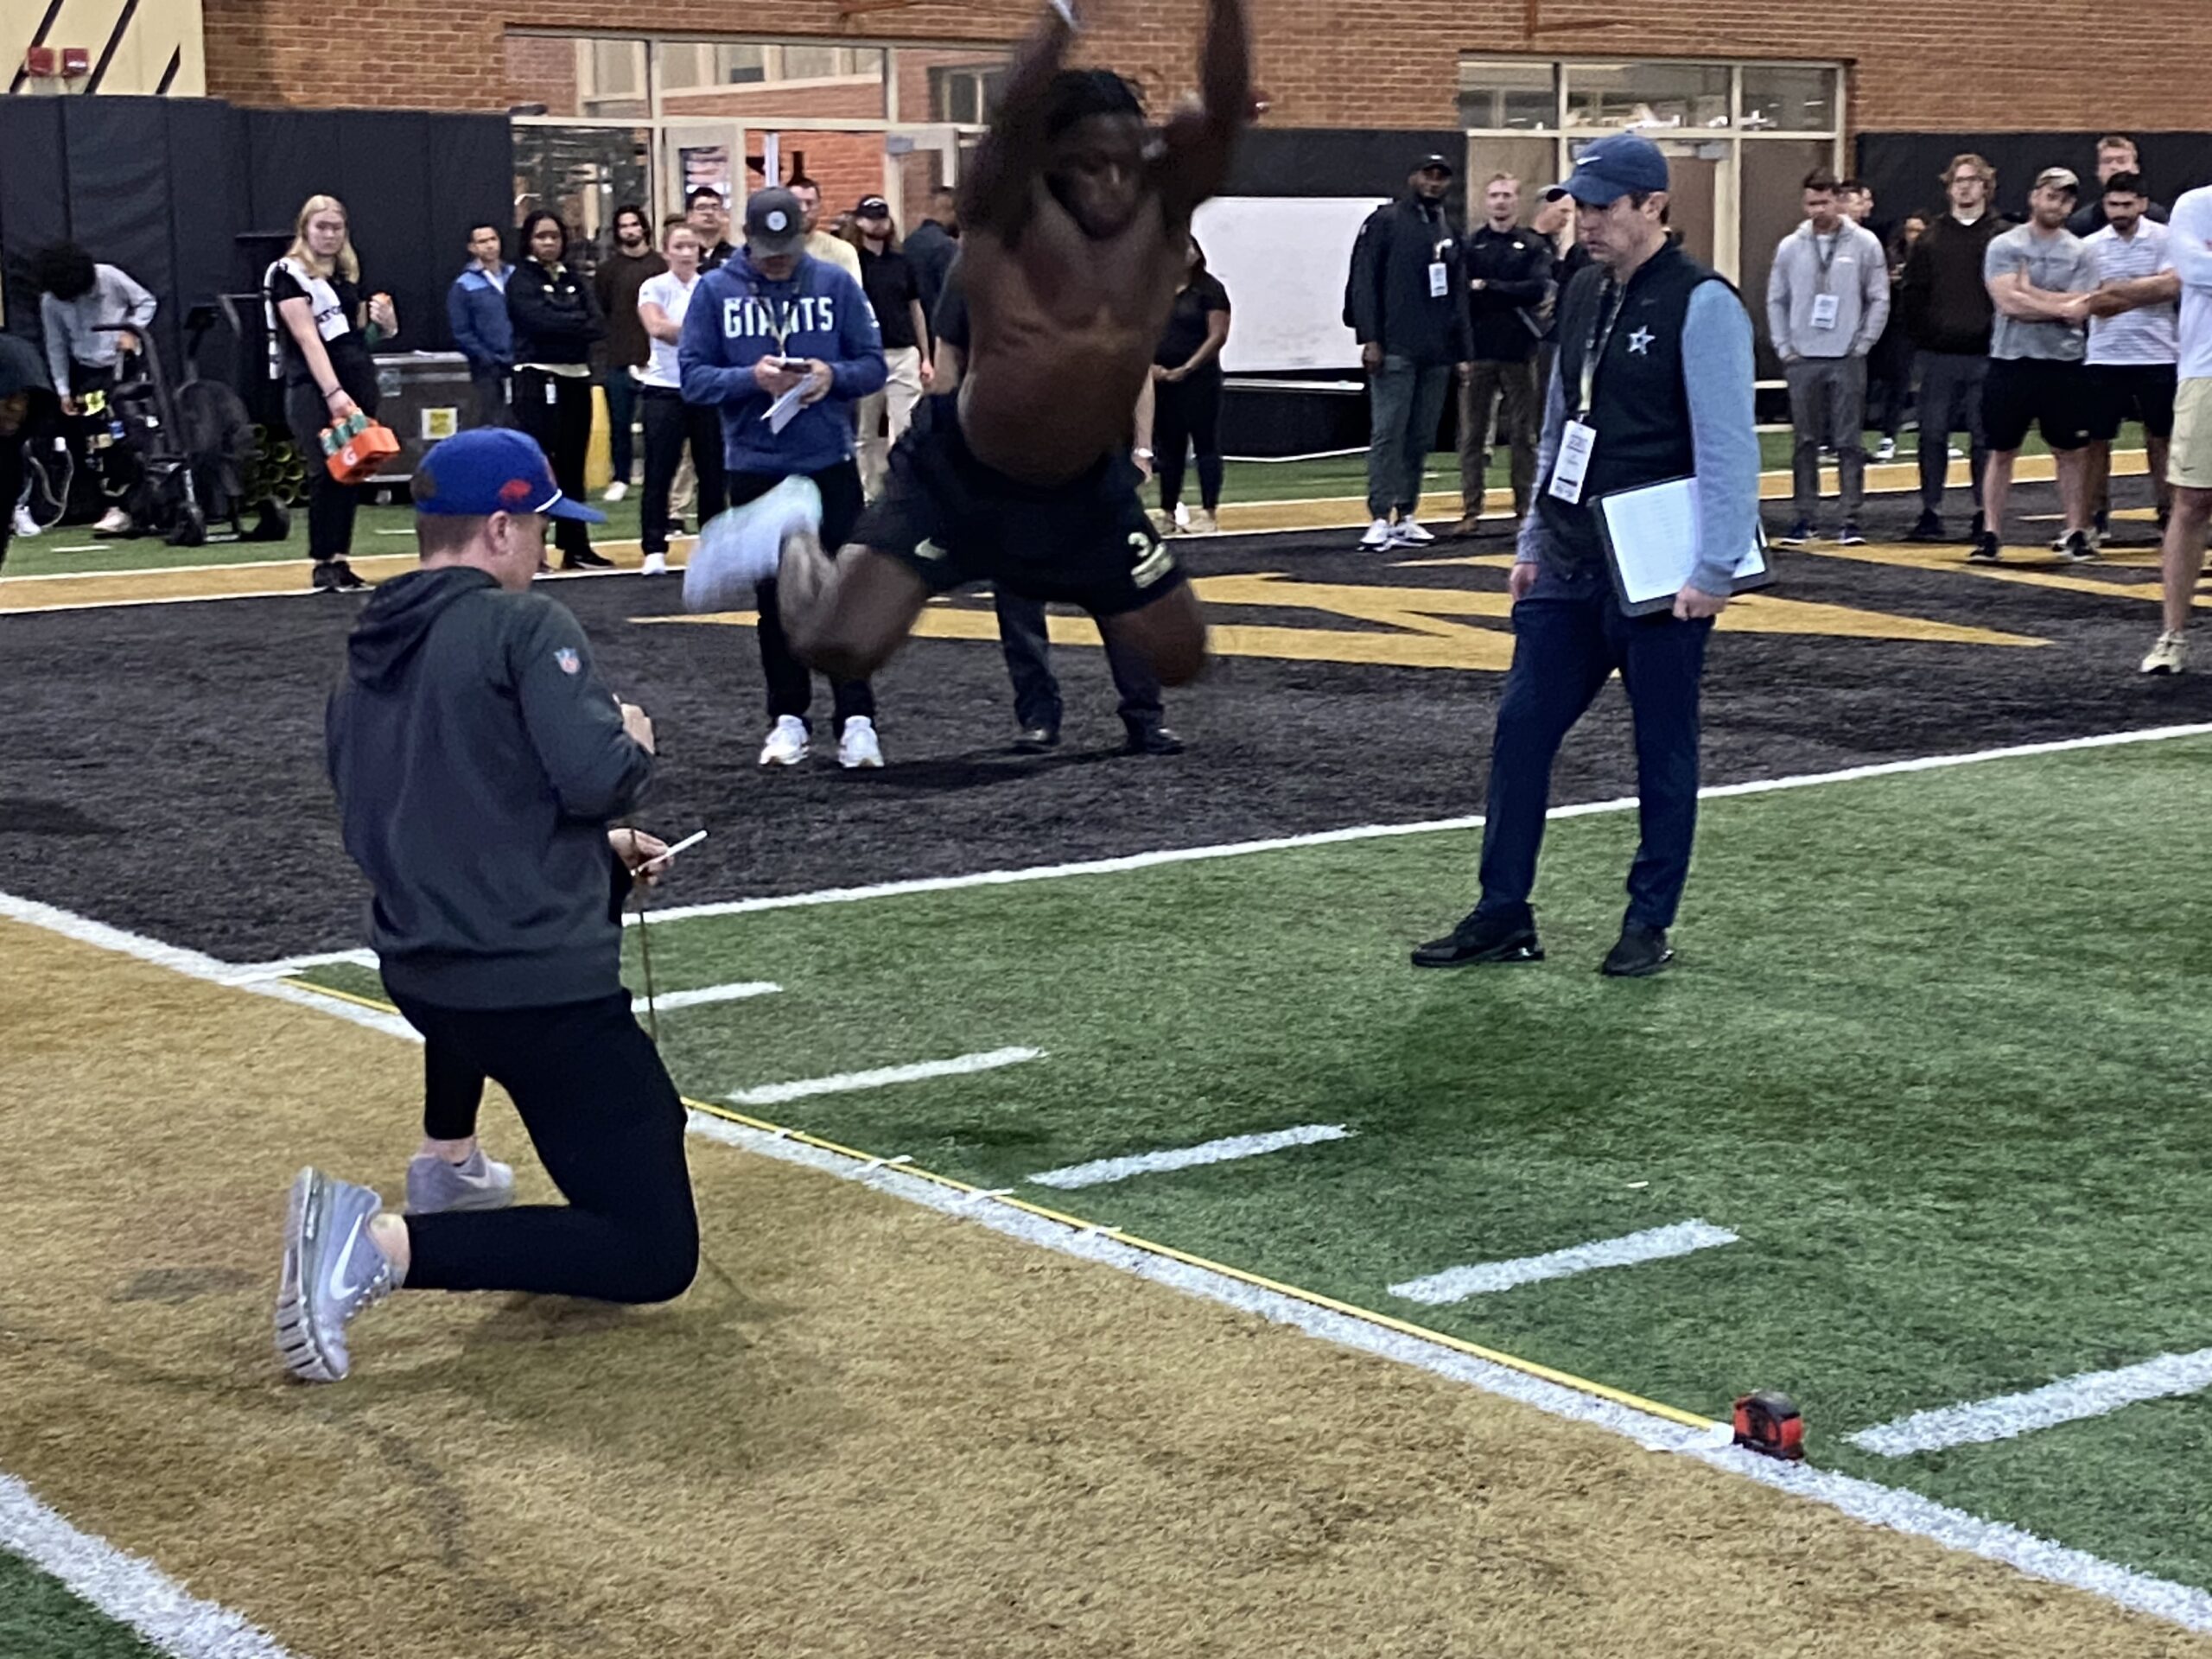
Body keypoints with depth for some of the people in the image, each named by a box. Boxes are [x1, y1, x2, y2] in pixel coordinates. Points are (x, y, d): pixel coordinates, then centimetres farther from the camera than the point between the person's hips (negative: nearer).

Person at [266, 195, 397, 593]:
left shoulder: (347, 274, 17)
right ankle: (323, 564, -8)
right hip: (314, 388, -7)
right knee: (327, 472, -14)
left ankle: (340, 560, 7)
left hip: (357, 384, 7)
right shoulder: (289, 274, -3)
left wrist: (382, 324, 4)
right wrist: (333, 393, -22)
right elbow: (308, 338, -13)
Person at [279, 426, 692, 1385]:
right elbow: (596, 778, -21)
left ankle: (448, 1164, 41)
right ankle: (385, 1246, -18)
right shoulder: (523, 626, -10)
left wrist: (600, 852, 23)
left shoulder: (364, 661, 13)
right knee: (655, 1254, -4)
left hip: (416, 977, 8)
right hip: (544, 992, -8)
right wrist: (634, 739, 2)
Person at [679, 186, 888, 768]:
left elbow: (873, 364, 2)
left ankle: (857, 719, 2)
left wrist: (833, 376, -18)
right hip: (755, 468, 1)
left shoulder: (836, 283, 0)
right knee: (775, 599, 8)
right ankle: (788, 719, 17)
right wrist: (752, 379, -19)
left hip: (830, 464, -1)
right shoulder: (715, 290, 0)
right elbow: (693, 376, -3)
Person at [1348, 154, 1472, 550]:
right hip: (1395, 350, -6)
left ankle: (1406, 517, 12)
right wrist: (1369, 339, -13)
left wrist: (1462, 351, 16)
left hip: (1437, 354, 6)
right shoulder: (1385, 221, 0)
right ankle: (1380, 519, -9)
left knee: (1420, 439, 6)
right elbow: (1363, 282, -6)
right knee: (1387, 435, -8)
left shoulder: (1448, 232, 17)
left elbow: (1458, 296, 20)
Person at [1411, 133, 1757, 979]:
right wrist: (1533, 544, 18)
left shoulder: (1701, 303, -13)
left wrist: (1713, 570, -20)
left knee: (1662, 745, 4)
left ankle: (1649, 923, 15)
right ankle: (1503, 915, 14)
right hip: (1570, 563, 8)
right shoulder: (1582, 296, 12)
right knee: (1521, 727, 6)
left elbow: (1728, 447, -16)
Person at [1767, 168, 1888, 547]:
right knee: (1806, 442, 6)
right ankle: (1805, 517, 11)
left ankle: (1851, 519, 3)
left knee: (1849, 442, -1)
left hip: (1847, 359, -2)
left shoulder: (1864, 244, 0)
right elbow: (1776, 301, 10)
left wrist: (1863, 345, -4)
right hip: (1803, 359, 2)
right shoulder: (1790, 247, 5)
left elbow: (1879, 300, 2)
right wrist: (1784, 348, 2)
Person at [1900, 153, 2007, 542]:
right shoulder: (1930, 239, 9)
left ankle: (1984, 515, 9)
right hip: (1939, 356, 2)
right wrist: (1922, 335, 3)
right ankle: (1930, 513, 8)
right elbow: (1911, 292, 11)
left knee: (1984, 437, 3)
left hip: (1984, 354, -2)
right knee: (1932, 434, 2)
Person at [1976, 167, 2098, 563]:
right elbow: (2008, 303, -13)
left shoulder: (2081, 254, 3)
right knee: (2002, 452, 5)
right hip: (2011, 362, -1)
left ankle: (2076, 532, 13)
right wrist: (2060, 307, -10)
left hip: (2064, 364, 1)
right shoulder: (2004, 246, 0)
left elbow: (2078, 312, -8)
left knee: (2070, 452, 6)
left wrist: (2028, 291, -7)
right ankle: (1991, 534, 9)